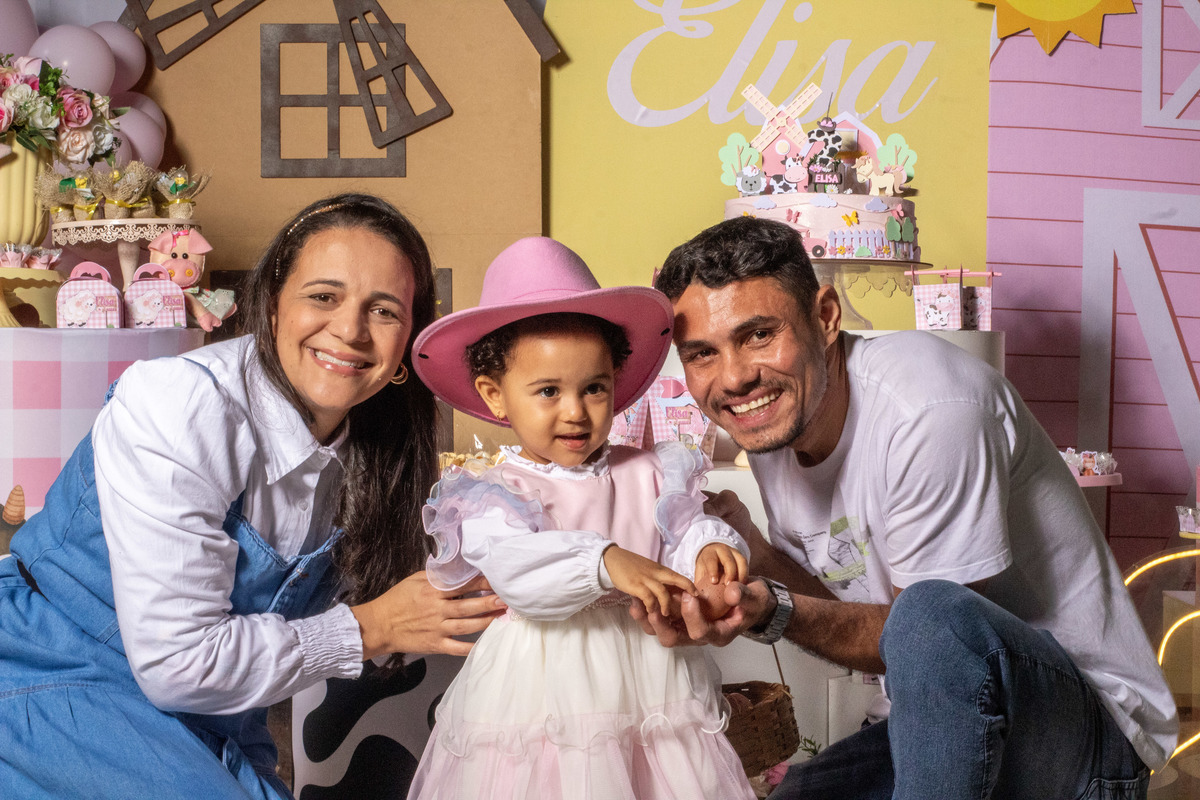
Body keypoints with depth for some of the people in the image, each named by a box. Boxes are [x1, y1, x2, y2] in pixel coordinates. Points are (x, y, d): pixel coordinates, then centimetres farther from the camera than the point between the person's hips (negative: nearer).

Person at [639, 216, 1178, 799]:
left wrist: (774, 614, -32)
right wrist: (754, 555, -11)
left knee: (937, 617, -36)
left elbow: (933, 630, -19)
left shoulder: (927, 408, -24)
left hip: (1092, 728, -7)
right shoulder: (771, 425, 1)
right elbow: (839, 607, 7)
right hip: (946, 721, 7)